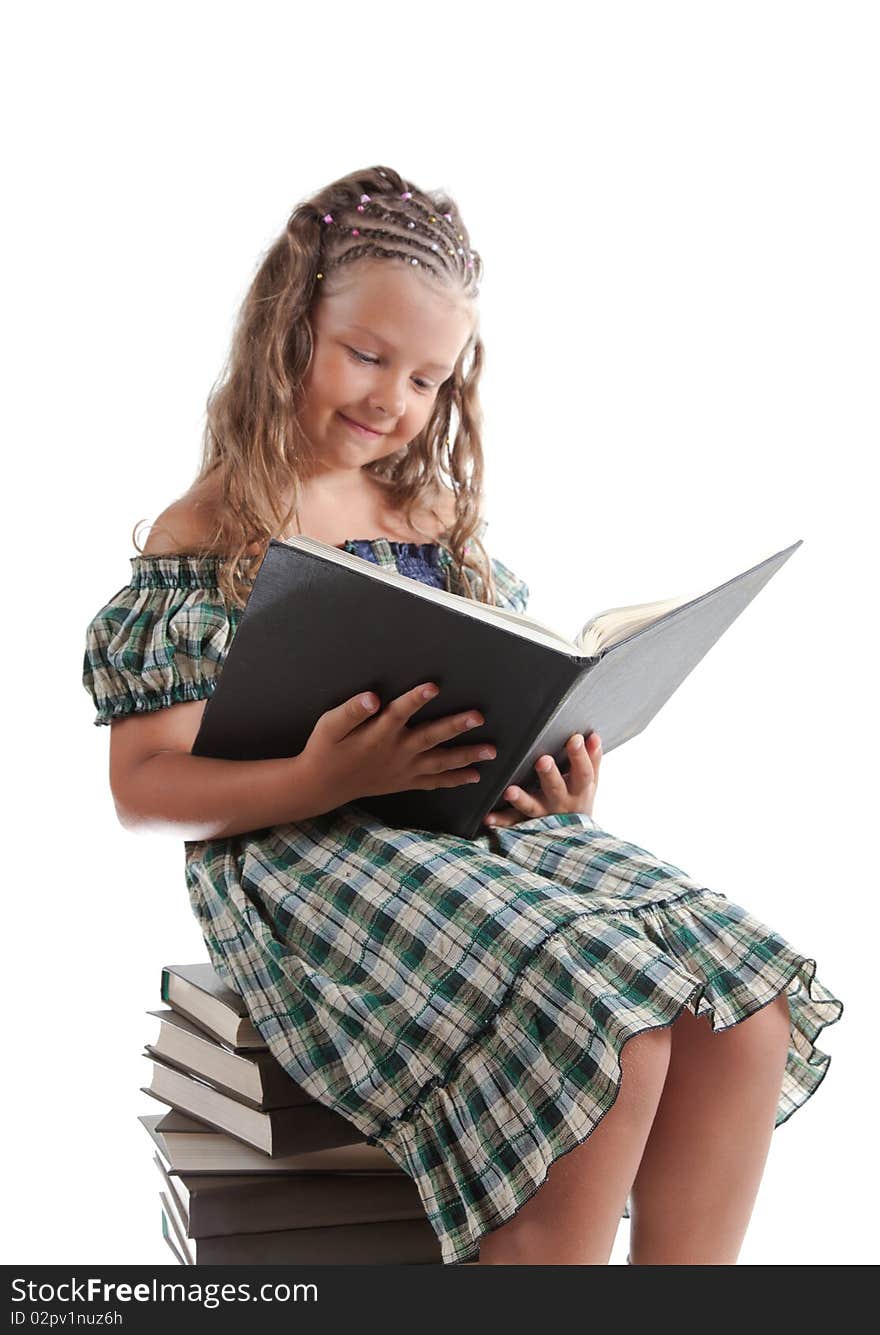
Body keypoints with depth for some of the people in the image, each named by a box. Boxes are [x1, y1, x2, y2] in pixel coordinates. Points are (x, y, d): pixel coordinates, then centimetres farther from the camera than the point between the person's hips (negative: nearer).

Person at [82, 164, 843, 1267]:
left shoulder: (442, 515, 19)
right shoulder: (206, 535, 2)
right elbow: (145, 788, -5)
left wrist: (553, 776, -3)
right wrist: (323, 781, -22)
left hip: (485, 826, 6)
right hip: (304, 849, -6)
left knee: (747, 1016, -18)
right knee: (610, 1029, -31)